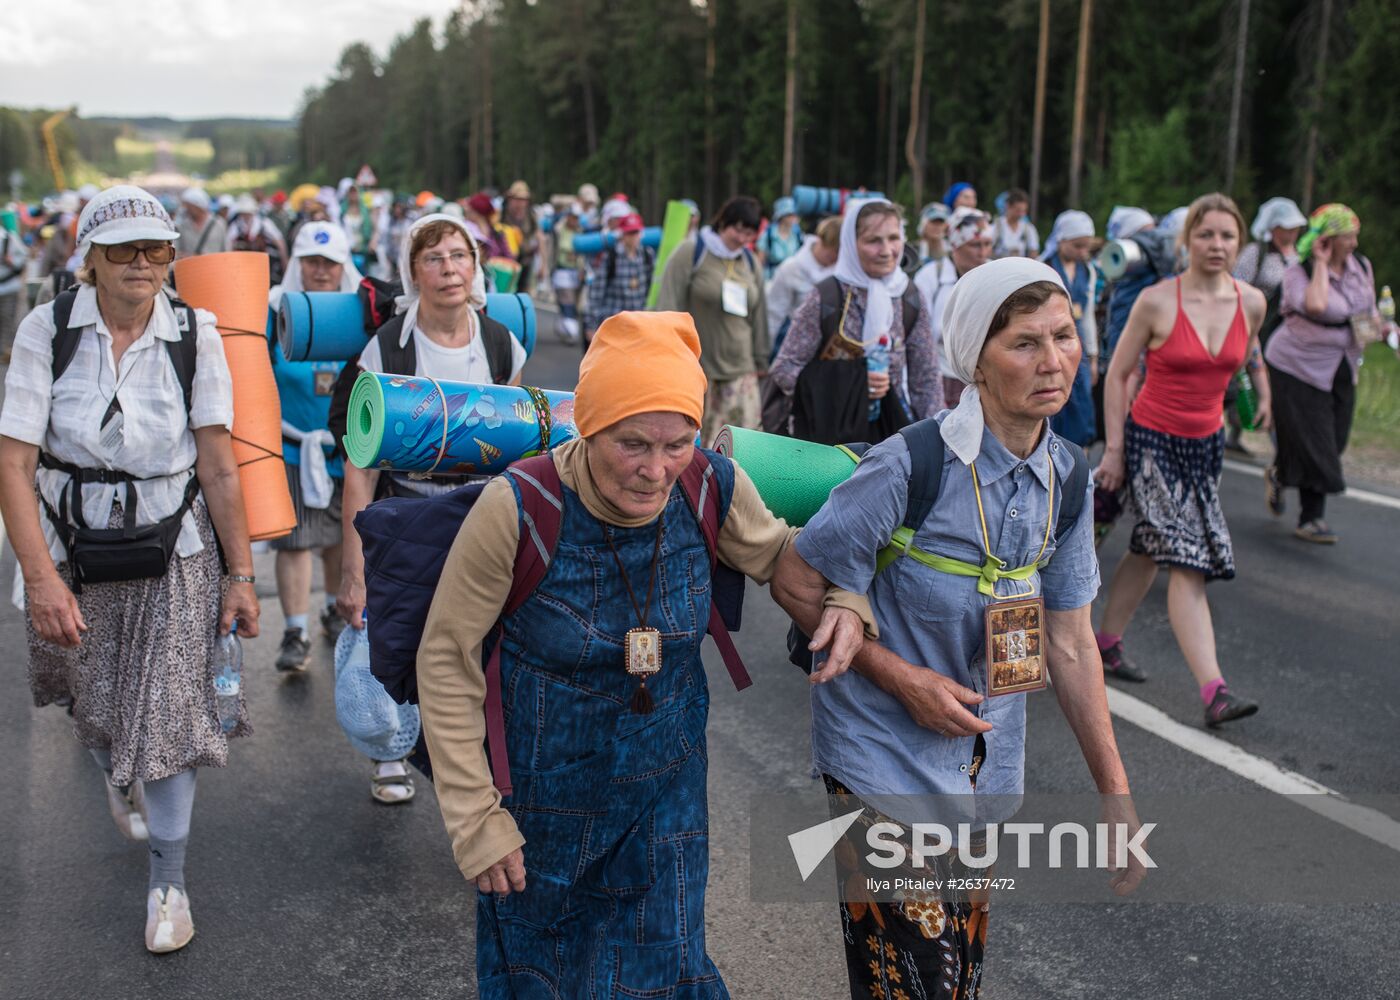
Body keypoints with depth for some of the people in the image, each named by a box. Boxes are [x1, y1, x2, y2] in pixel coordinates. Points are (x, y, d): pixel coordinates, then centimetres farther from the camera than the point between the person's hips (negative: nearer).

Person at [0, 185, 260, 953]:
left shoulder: (194, 333, -8)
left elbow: (219, 466, -7)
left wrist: (240, 575, -6)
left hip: (175, 551, -1)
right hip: (72, 548, 1)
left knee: (168, 711, -3)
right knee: (94, 708, 16)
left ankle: (168, 880, 16)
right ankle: (118, 779, 54)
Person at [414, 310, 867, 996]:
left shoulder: (712, 488, -17)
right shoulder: (520, 508, -27)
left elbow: (777, 551, 5)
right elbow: (446, 658, -16)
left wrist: (843, 597, -16)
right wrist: (475, 818, -13)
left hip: (667, 784, 2)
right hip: (545, 782, -2)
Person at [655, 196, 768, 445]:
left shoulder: (750, 262, 13)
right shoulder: (690, 253, -4)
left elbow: (758, 315, 18)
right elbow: (669, 306, -7)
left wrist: (760, 361, 19)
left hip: (739, 367, 4)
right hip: (695, 366, -4)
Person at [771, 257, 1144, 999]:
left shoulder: (1067, 477, -3)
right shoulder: (910, 468, -22)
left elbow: (1070, 642, 3)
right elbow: (796, 585, -14)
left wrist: (1115, 792, 3)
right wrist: (903, 679, -18)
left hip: (985, 766, 6)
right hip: (885, 762, -6)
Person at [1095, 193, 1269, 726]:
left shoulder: (1251, 303, -3)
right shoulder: (1156, 301, -15)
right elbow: (1117, 373, -7)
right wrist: (1114, 449, -8)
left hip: (1206, 443, 5)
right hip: (1152, 441, -5)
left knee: (1150, 550, 18)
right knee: (1188, 562, -13)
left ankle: (1107, 642, 37)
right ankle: (1214, 690, -16)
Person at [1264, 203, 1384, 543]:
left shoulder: (1361, 266, 4)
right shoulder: (1298, 272, -14)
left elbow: (1370, 308, 19)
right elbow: (1315, 305, -34)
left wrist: (1375, 323, -4)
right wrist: (1321, 263, -23)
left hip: (1341, 371, 6)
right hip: (1297, 367, -6)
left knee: (1332, 443, 9)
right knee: (1313, 445, -5)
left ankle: (1278, 475, 35)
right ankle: (1311, 518, 13)